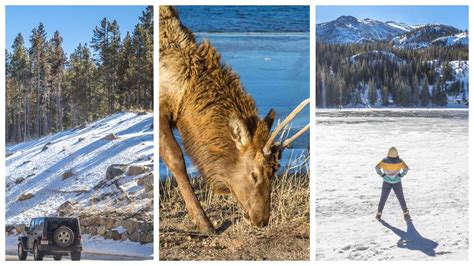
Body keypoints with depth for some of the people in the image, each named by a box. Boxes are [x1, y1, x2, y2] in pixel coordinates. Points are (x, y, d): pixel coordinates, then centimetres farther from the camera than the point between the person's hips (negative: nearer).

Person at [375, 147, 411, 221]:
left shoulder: (384, 161, -16)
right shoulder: (400, 161, -15)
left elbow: (377, 168, -22)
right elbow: (406, 169, -20)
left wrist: (382, 175, -10)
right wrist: (401, 175, -7)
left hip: (387, 182, 0)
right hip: (397, 182, 0)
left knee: (383, 199, 11)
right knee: (401, 199, 13)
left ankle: (379, 215, 12)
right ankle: (406, 214, 15)